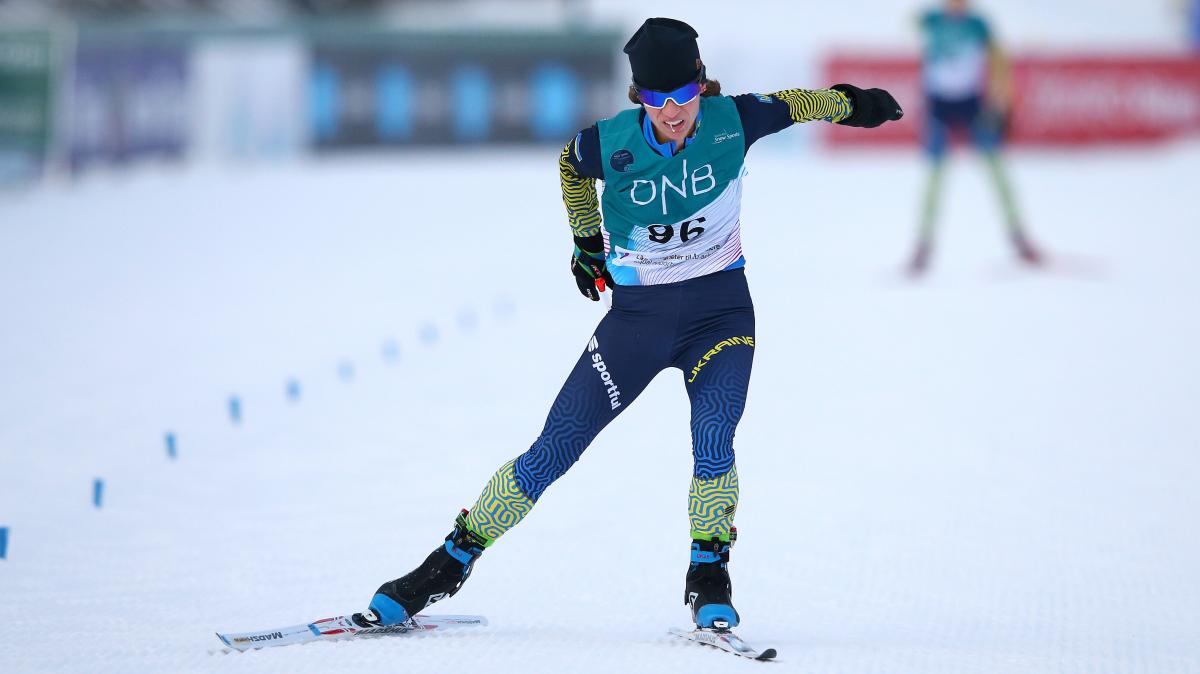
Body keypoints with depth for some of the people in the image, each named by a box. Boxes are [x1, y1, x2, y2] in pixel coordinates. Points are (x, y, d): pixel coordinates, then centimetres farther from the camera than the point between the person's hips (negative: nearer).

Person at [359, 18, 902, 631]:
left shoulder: (731, 121, -13)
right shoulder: (610, 144, -15)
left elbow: (788, 104, 10)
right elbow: (569, 164, 9)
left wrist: (848, 103, 24)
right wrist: (587, 242, 20)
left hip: (719, 309, 0)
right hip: (638, 315, 0)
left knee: (713, 446, -22)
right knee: (554, 450, -3)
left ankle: (709, 580, 0)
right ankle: (451, 563, 8)